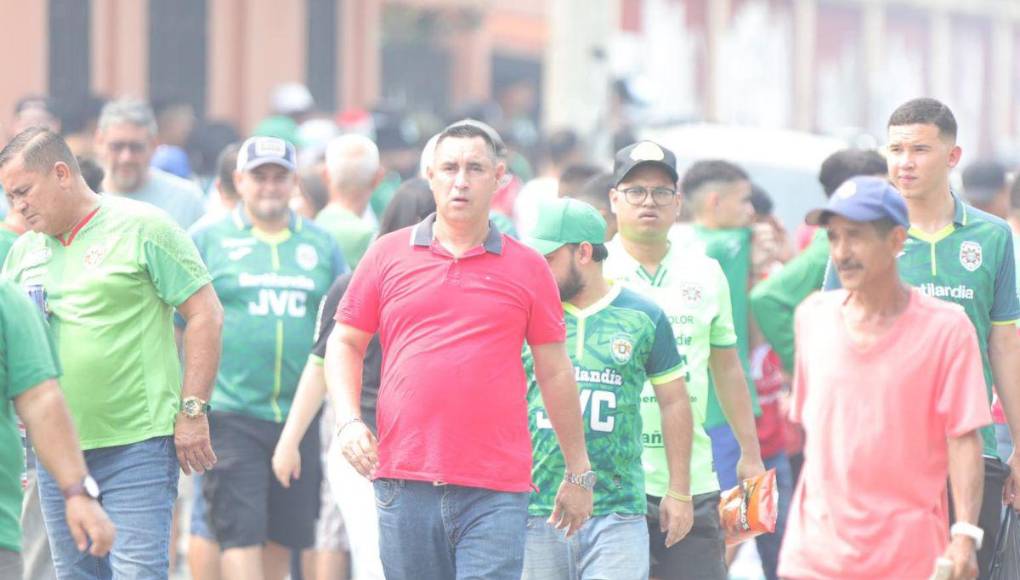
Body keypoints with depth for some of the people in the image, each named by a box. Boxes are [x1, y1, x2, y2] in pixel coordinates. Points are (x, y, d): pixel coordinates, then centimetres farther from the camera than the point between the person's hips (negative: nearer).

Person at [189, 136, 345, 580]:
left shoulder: (320, 245, 13)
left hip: (301, 415, 3)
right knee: (240, 534, -11)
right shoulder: (207, 240, 4)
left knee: (283, 539, 9)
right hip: (230, 416, -3)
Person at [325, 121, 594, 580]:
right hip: (405, 482, 2)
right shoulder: (388, 255, 9)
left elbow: (555, 371, 11)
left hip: (496, 491, -1)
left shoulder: (527, 268, 8)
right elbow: (345, 344, 14)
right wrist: (348, 420, -3)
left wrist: (578, 472, 12)